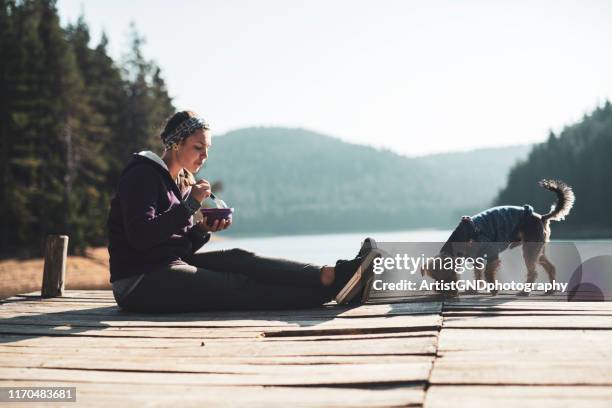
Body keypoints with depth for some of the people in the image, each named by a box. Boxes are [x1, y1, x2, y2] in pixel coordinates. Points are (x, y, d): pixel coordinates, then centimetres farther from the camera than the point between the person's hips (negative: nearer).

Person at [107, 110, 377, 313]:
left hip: (171, 265, 8)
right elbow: (141, 236, -22)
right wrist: (190, 205, -20)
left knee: (237, 259, -15)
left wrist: (202, 230, -4)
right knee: (237, 288, -18)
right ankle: (331, 288, -27)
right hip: (139, 283, -8)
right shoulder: (142, 175, -9)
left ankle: (330, 276, -28)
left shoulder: (181, 182, 17)